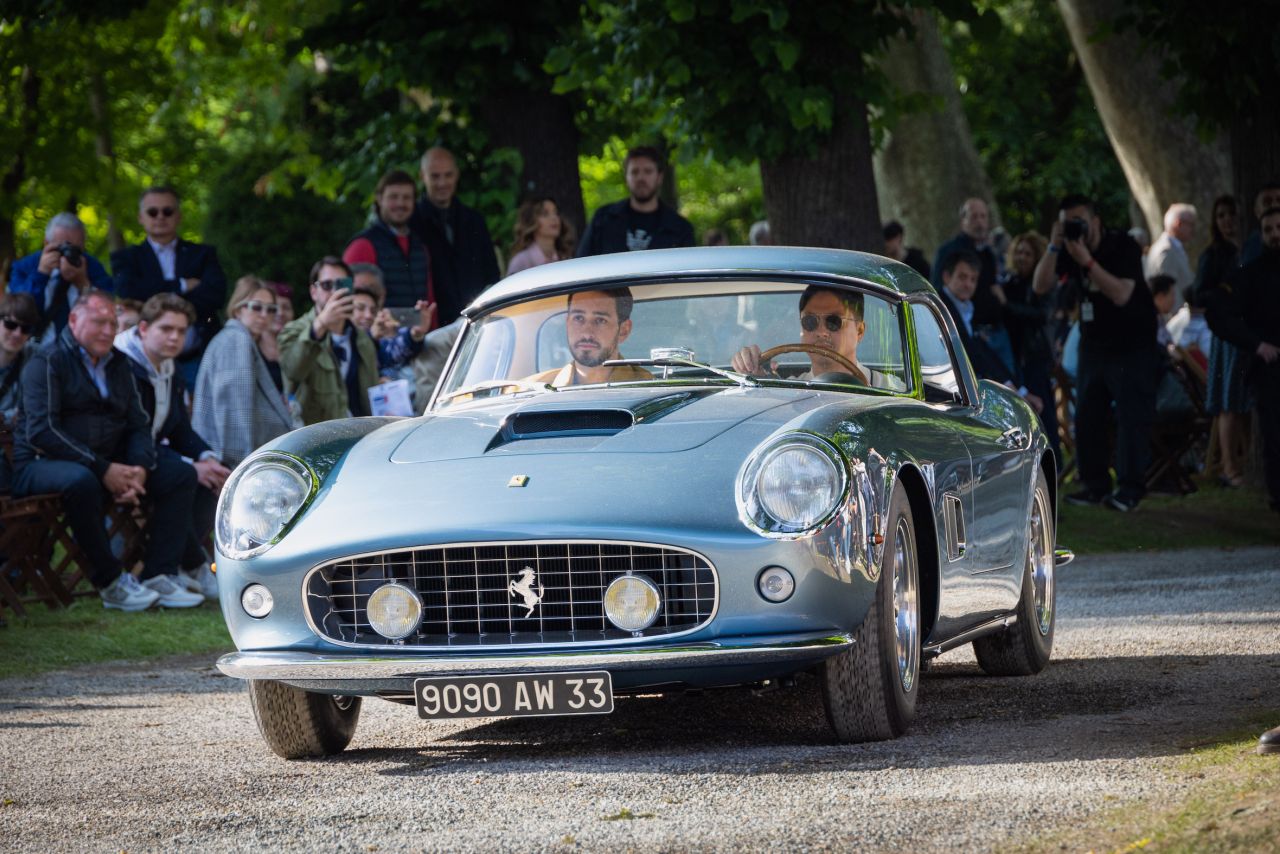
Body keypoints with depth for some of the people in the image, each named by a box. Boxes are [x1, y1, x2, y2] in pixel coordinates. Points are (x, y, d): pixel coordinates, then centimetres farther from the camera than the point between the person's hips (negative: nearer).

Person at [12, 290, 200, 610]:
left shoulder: (117, 365, 17)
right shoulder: (48, 362, -7)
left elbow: (138, 425, 14)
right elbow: (40, 431, -19)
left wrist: (139, 469, -11)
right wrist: (104, 470, -24)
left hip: (108, 465, 8)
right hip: (42, 464, -8)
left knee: (181, 475, -5)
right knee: (81, 481, -41)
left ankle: (159, 576, -15)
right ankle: (111, 583, -27)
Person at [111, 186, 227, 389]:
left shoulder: (202, 254, 15)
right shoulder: (127, 258, 12)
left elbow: (216, 293, -3)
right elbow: (128, 293, -9)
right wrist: (182, 286, -7)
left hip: (198, 358, 1)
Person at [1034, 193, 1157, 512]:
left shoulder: (1123, 246, -15)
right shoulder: (1068, 250, 1)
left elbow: (1121, 294, -28)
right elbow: (1041, 286, -10)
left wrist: (1087, 261, -31)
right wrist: (1054, 247, -21)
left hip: (1132, 344, -6)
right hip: (1093, 342, 6)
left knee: (1132, 415, -11)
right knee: (1087, 416, 3)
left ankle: (1130, 488, -14)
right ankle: (1095, 484, 9)